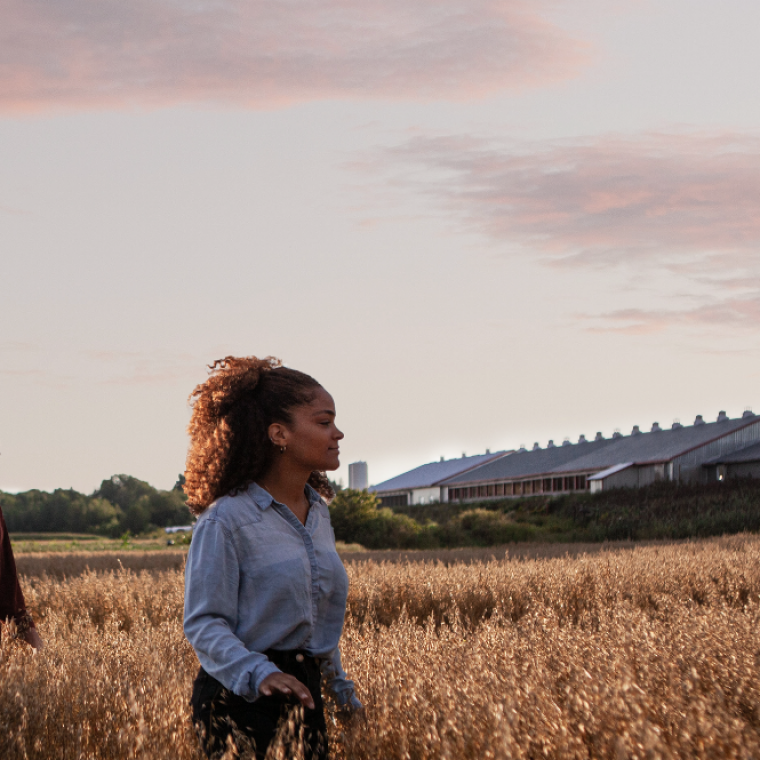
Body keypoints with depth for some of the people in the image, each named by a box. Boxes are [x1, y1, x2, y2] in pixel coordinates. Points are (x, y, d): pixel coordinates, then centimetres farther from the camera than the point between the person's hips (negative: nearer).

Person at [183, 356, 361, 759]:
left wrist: (339, 684, 23)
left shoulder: (318, 513, 9)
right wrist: (258, 673, -32)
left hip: (302, 691, 7)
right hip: (241, 696, -7)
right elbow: (204, 623, -17)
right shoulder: (225, 520, -15)